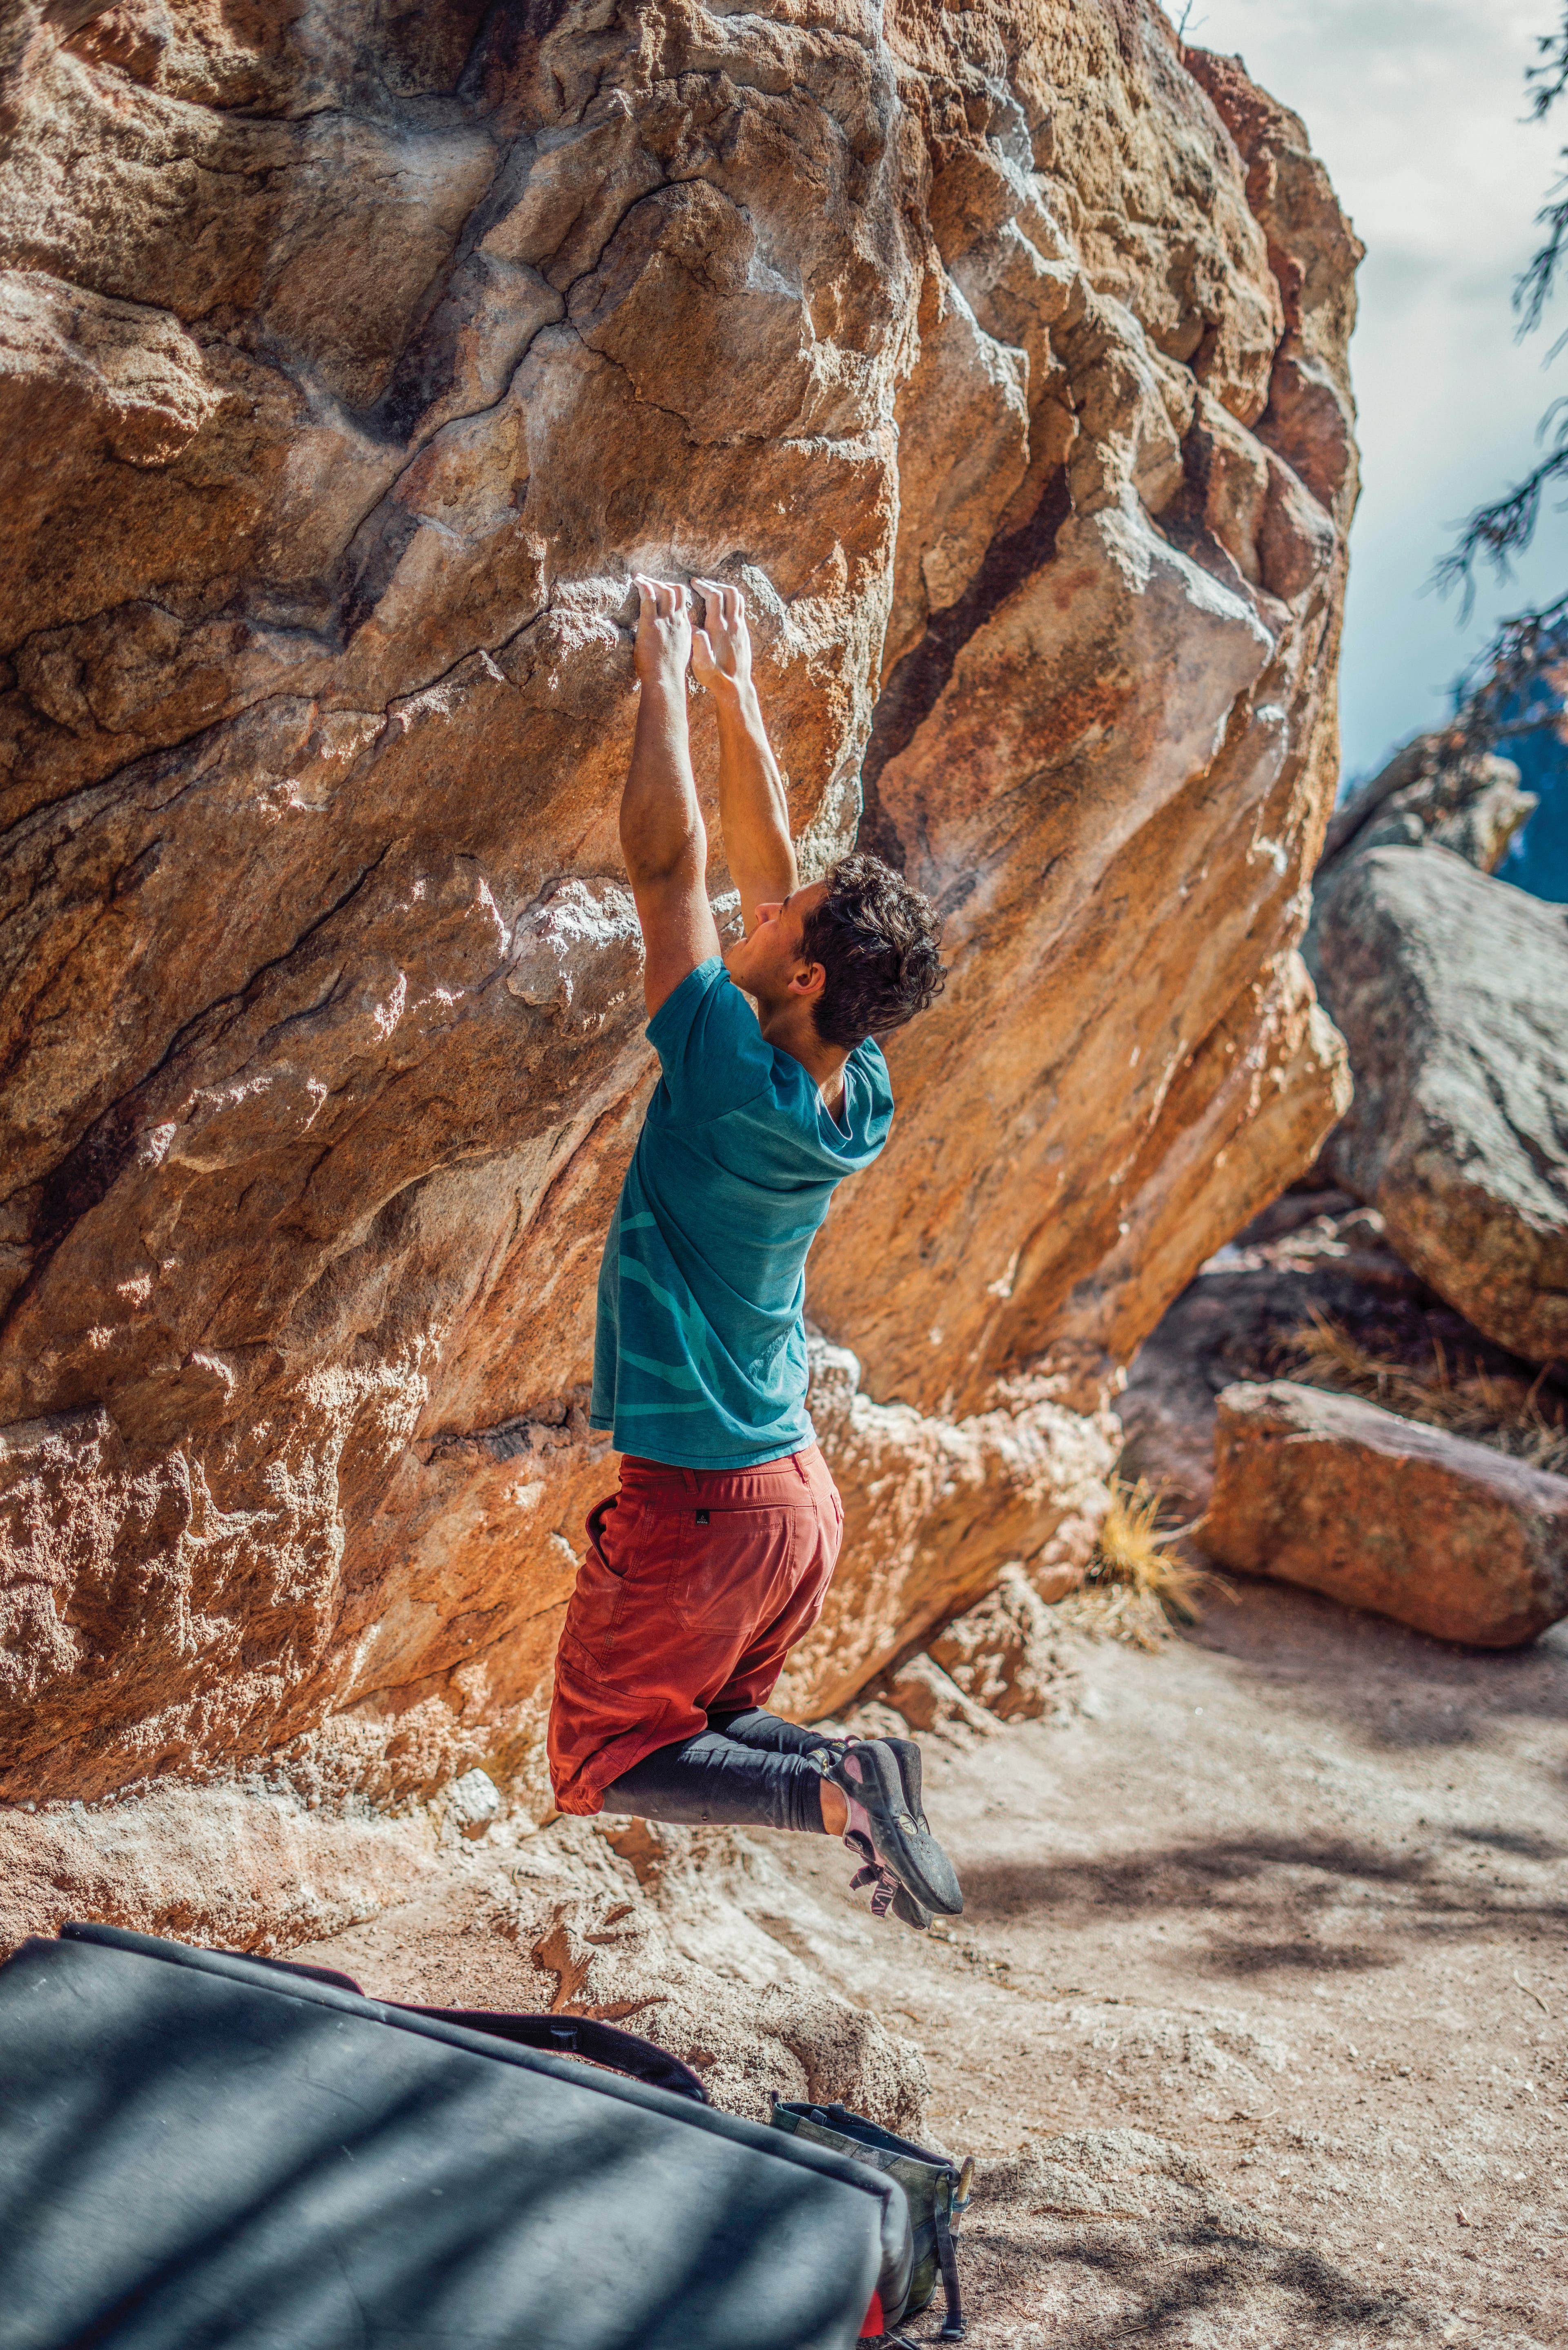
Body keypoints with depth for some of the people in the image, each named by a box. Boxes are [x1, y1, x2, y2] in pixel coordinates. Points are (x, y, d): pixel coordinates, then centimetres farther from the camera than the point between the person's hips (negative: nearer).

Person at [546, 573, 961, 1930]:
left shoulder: (733, 1078, -23)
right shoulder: (857, 1099, -2)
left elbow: (668, 863, -17)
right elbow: (767, 867, 6)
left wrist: (669, 681, -8)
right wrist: (735, 692, 9)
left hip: (699, 1502, -8)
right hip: (801, 1492, 8)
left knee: (604, 1763, 8)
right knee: (712, 1722, 24)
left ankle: (836, 1794, -9)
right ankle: (862, 1772, 1)